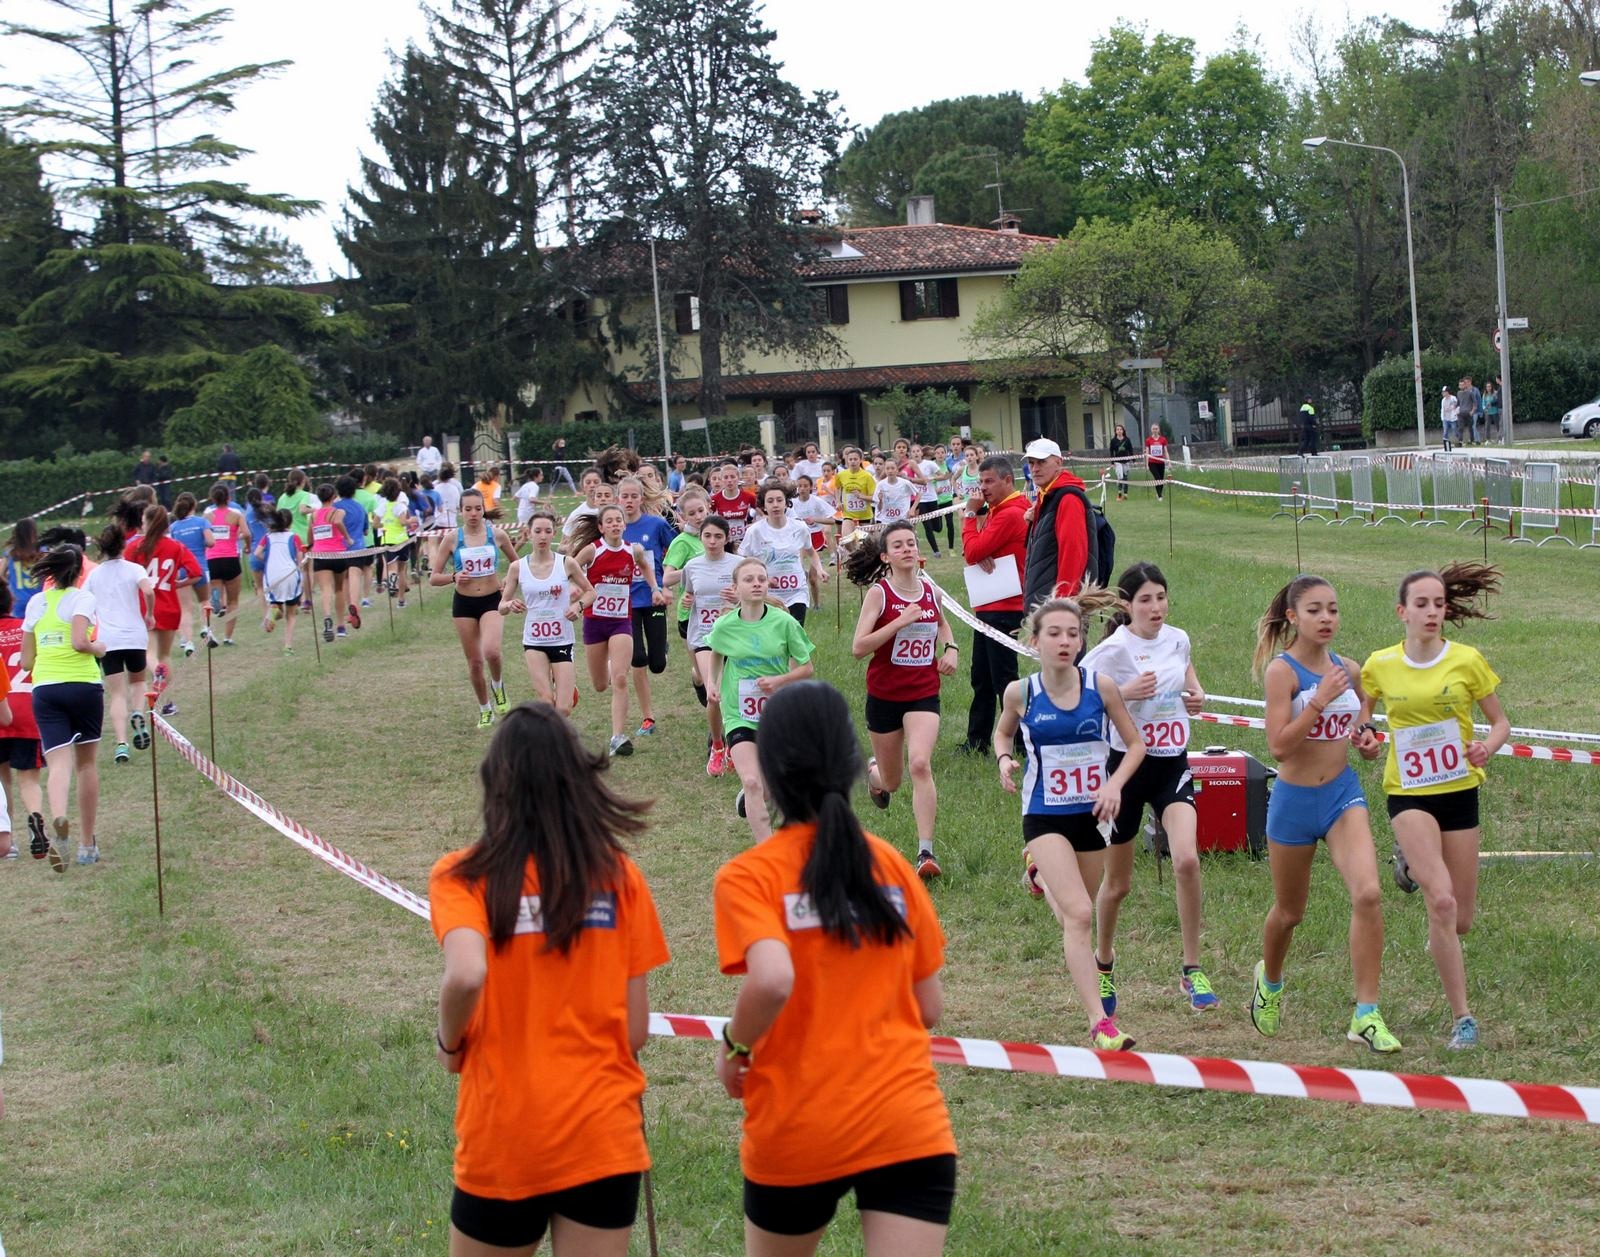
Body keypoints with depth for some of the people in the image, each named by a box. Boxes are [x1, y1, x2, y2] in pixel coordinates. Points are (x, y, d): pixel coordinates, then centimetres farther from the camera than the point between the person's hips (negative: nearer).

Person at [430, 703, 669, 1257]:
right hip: (605, 1137, 1)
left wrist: (448, 1042, -5)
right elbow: (636, 1031, 0)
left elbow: (465, 976, -24)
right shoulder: (620, 877, -1)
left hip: (501, 1144, -1)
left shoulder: (464, 877, -7)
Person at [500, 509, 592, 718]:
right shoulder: (518, 567, -1)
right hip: (534, 642, 0)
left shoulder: (566, 563, -3)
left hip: (562, 640, 0)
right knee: (546, 701, -17)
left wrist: (579, 605, -11)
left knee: (563, 710, -6)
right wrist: (510, 605, -17)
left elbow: (590, 591, 10)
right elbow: (502, 607, 5)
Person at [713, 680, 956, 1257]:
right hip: (911, 1131, 1)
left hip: (796, 1139, -1)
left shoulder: (747, 876, -6)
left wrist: (734, 1047, -5)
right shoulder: (893, 867, 6)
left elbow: (771, 981, -24)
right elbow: (928, 1009, 10)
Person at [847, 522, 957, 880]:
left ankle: (926, 851, -20)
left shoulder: (930, 590, 2)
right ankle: (874, 771, 53)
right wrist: (900, 621, -26)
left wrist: (950, 648, 6)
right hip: (884, 695, -1)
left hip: (924, 694, 1)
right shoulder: (879, 593, -11)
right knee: (892, 782, 13)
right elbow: (858, 647, -20)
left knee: (920, 764, -22)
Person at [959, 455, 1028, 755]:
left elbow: (972, 552, -18)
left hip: (1003, 609, -10)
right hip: (988, 607, 10)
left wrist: (971, 513, -9)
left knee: (1003, 679, -6)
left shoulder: (1010, 514, -18)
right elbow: (973, 551, 12)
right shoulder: (997, 510, 15)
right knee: (981, 679, 15)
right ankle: (977, 742, 21)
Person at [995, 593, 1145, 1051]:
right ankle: (1100, 1024, -21)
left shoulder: (1101, 686, -6)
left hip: (1092, 814, 3)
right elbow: (1002, 733, 15)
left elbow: (1136, 745, 4)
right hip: (1044, 817, -3)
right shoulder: (1020, 693, -6)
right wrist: (1005, 760, -7)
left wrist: (1115, 785, -13)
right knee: (1078, 914, -18)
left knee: (1075, 911, 17)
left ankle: (1041, 875, 54)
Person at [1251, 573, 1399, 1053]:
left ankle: (1366, 1016, -14)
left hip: (1343, 793, 3)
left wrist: (1366, 738, 2)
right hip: (1294, 800, -3)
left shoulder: (1348, 670, 4)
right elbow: (1278, 745, -21)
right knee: (1289, 912, 14)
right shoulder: (1282, 670, -12)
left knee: (1367, 894, -19)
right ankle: (1270, 981, 47)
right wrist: (1321, 699, -27)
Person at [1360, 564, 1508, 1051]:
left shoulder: (1467, 660, -5)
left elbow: (1500, 721, 4)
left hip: (1459, 792, 1)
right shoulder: (1378, 666, -2)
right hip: (1408, 794, -1)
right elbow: (1357, 720, 14)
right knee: (1441, 902, -22)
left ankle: (1413, 863, 41)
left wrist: (1487, 747, -17)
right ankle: (1462, 1016, -13)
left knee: (1460, 922, 7)